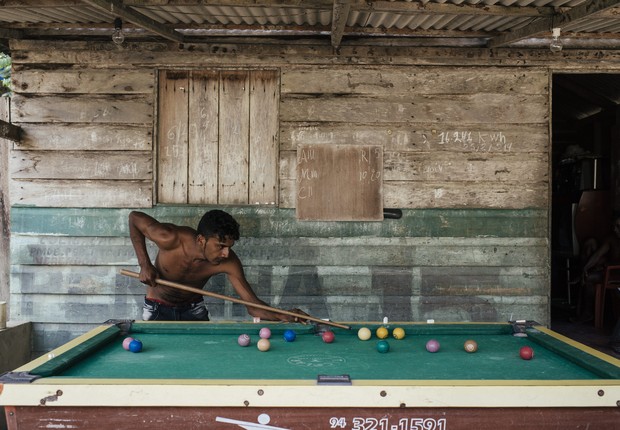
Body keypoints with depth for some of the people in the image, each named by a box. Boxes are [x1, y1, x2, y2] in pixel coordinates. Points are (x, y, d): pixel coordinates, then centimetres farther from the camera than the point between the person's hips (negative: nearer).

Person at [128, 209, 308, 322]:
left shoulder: (229, 263, -27)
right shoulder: (172, 239, -35)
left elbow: (252, 305, -27)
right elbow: (135, 217, -18)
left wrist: (284, 316, -46)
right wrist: (144, 264, -25)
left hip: (193, 309, 2)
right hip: (158, 308, -2)